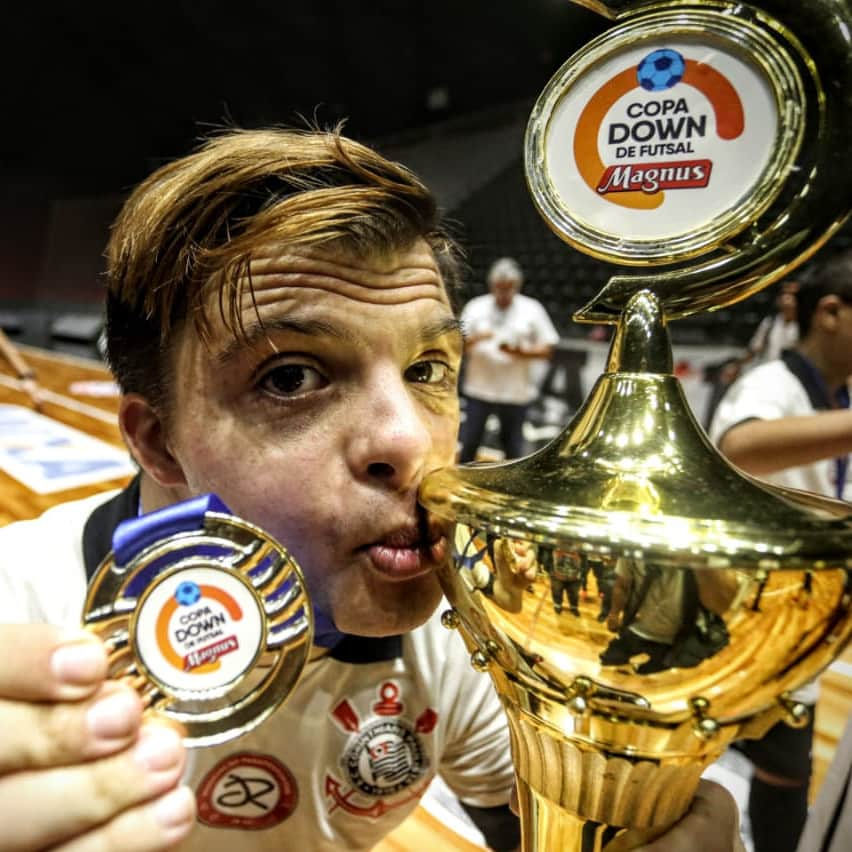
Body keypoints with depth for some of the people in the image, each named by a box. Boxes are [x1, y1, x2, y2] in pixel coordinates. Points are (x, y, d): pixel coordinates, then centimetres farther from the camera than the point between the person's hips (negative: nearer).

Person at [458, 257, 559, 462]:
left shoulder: (532, 309, 3)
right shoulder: (475, 307, 4)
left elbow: (547, 349, 1)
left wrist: (520, 352, -16)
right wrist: (475, 339, -18)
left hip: (517, 392, 0)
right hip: (479, 389, 0)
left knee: (513, 445, 10)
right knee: (469, 441, 4)